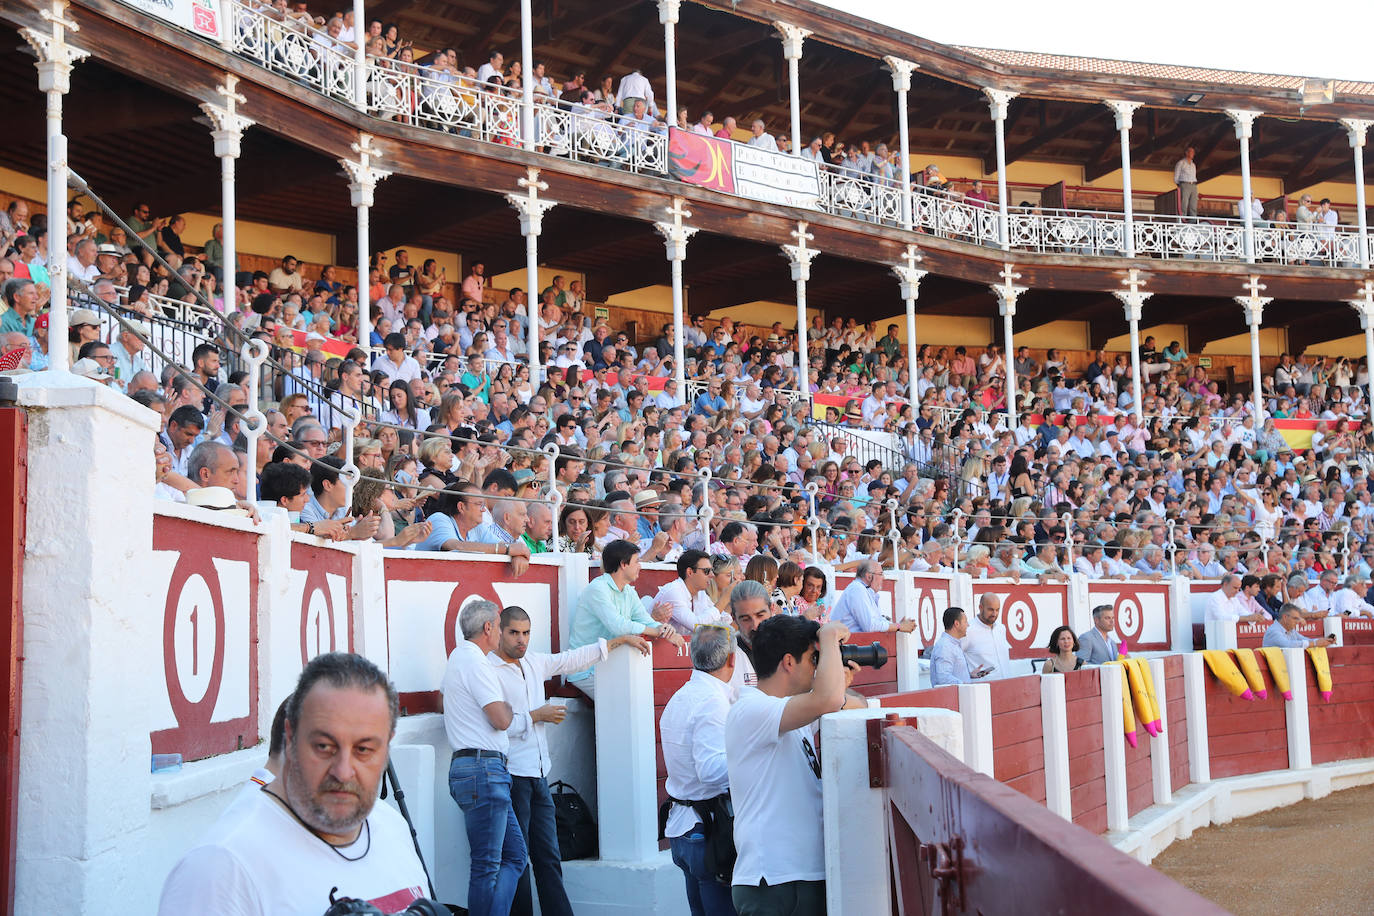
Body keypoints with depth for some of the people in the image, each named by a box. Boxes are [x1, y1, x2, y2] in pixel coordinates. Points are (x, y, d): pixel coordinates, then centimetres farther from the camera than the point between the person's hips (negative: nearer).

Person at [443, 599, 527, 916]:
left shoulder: (457, 657, 18)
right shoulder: (474, 661, -12)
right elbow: (501, 720, -17)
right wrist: (509, 707, 6)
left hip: (466, 767, 10)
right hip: (484, 768, -10)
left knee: (515, 855, 10)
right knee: (487, 866, -7)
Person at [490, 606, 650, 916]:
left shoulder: (534, 661, 14)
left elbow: (573, 659, 26)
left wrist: (621, 640, 29)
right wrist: (536, 716, -8)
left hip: (539, 775, 7)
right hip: (512, 776, -7)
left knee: (548, 858, 6)